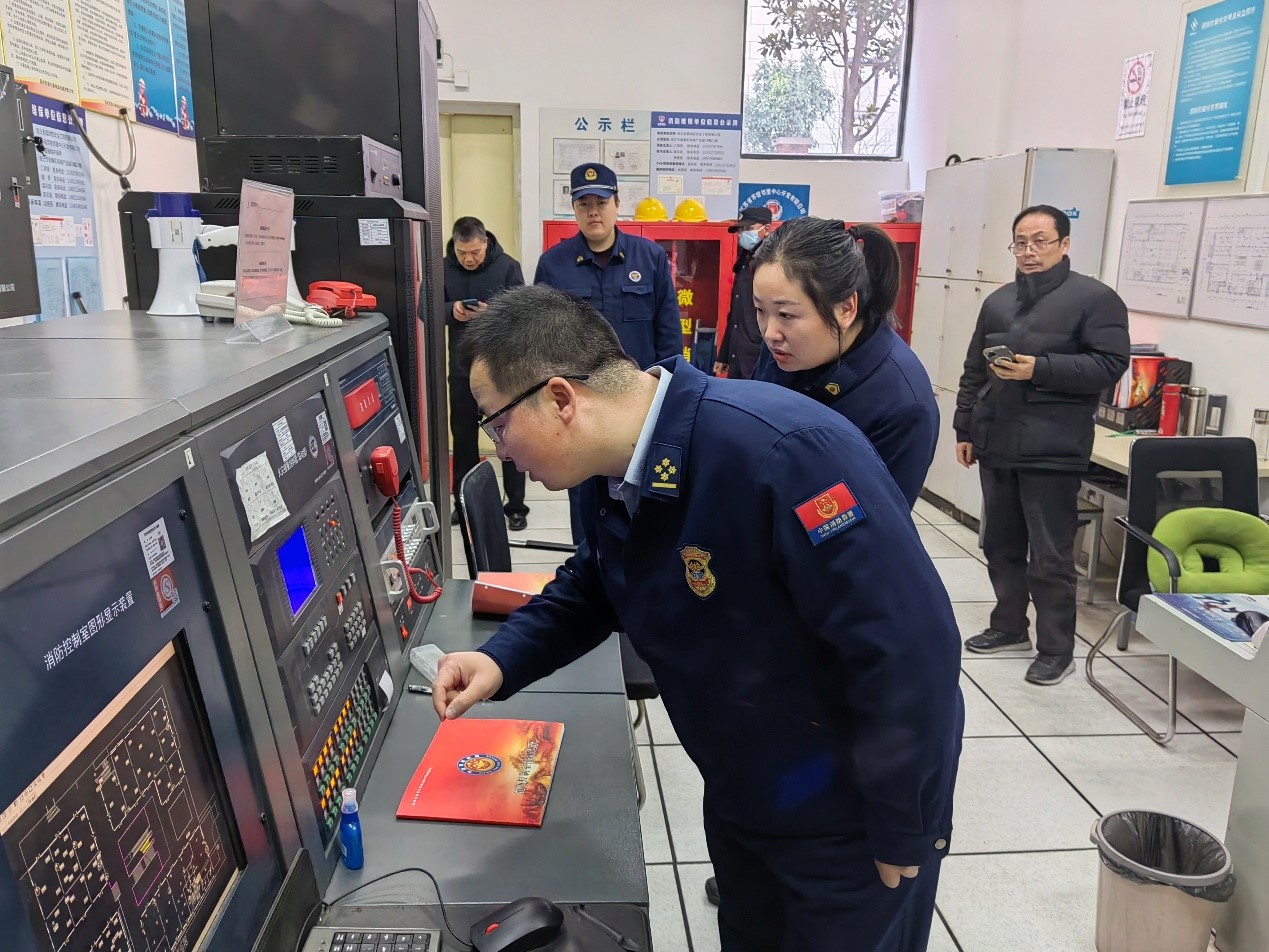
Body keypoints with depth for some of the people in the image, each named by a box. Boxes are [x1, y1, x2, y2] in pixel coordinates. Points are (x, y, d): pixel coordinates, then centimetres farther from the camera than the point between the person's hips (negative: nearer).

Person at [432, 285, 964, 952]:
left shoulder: (782, 453, -36)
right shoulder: (610, 468, -7)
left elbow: (909, 647, -31)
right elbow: (594, 585, 11)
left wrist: (904, 834, -20)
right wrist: (502, 658, -7)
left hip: (847, 821, -7)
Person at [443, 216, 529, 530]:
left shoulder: (508, 267, -8)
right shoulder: (443, 267, -2)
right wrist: (450, 310, -22)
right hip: (463, 368, 3)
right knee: (463, 436, 12)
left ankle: (516, 506, 16)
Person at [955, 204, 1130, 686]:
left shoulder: (1094, 298, -3)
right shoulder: (998, 301, 16)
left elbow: (1110, 365, -11)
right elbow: (973, 372, 19)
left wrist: (1039, 369, -19)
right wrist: (965, 429, 15)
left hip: (1052, 450, -6)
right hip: (996, 445, 6)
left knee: (1050, 557, -1)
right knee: (1001, 546, 14)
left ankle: (1057, 649, 11)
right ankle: (1009, 626, 30)